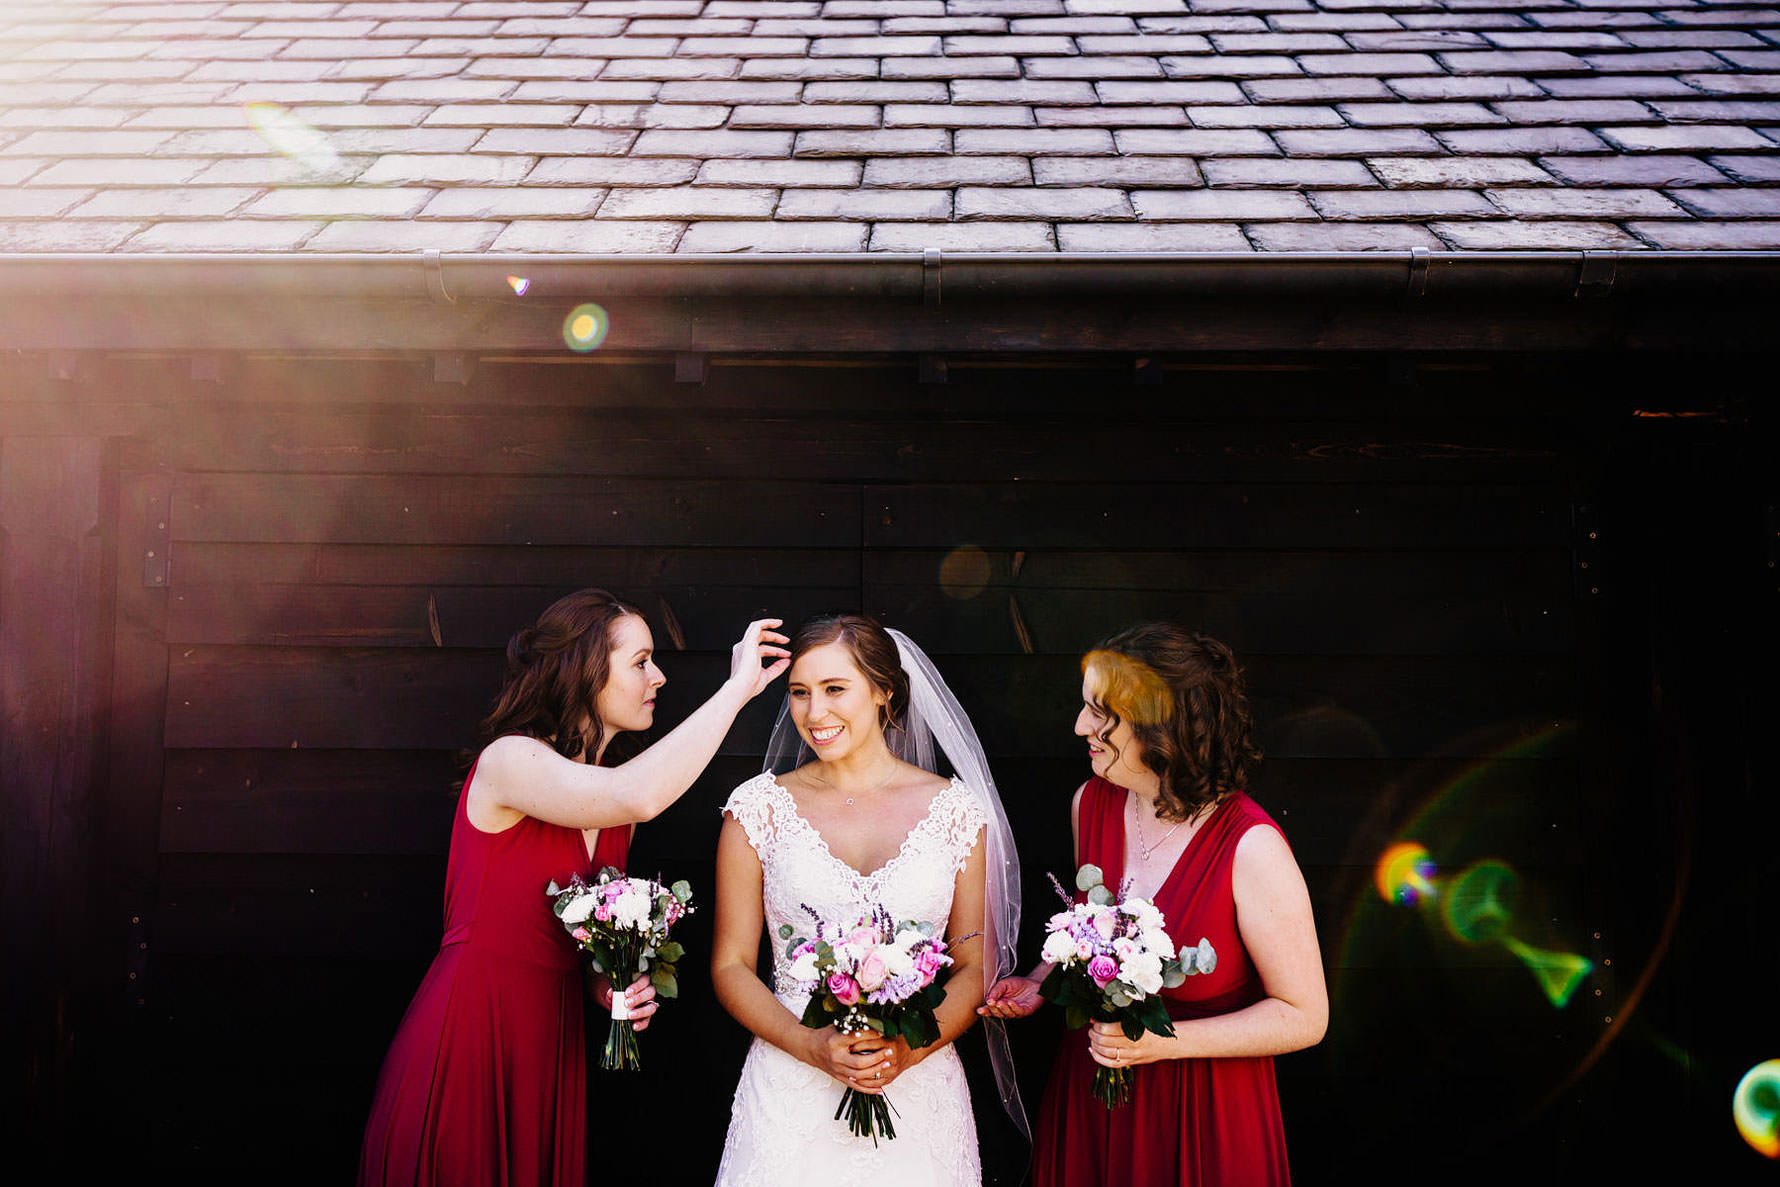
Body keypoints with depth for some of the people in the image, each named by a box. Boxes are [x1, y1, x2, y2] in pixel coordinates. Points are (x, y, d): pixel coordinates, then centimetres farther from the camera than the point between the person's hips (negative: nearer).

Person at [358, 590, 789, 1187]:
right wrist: (738, 687, -26)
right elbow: (636, 797, -34)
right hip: (464, 1042, -7)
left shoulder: (611, 807, 9)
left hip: (551, 1048, 7)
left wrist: (616, 990, -1)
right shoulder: (508, 761, -15)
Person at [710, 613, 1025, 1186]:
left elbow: (975, 966, 3)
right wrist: (814, 1047, -14)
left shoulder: (955, 809, -1)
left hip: (919, 1090, 1)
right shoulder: (759, 807, -1)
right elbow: (731, 966, 1)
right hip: (790, 1091, 0)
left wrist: (910, 1049, -14)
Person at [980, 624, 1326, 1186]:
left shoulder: (1250, 847, -23)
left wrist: (1164, 1042, -24)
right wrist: (1041, 982, -2)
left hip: (1205, 1120, -5)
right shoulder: (1092, 803, -4)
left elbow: (1304, 1016, -17)